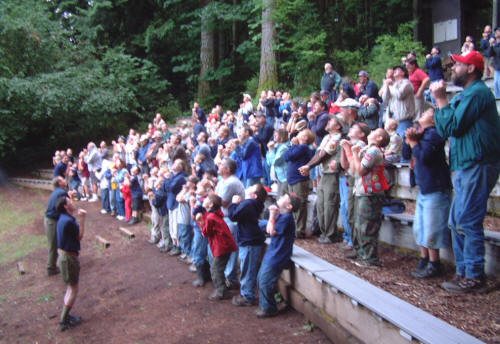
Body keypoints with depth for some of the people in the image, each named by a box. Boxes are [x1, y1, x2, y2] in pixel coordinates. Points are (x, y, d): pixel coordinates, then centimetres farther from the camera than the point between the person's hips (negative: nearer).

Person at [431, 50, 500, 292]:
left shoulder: (476, 93, -10)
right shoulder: (465, 95, 23)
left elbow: (452, 126, -15)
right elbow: (444, 131, 20)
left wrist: (441, 100, -6)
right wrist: (440, 102, 12)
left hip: (476, 166, -11)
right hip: (466, 166, 11)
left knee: (468, 223, -9)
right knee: (457, 223, 12)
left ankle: (474, 277, -2)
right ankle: (464, 272, 19)